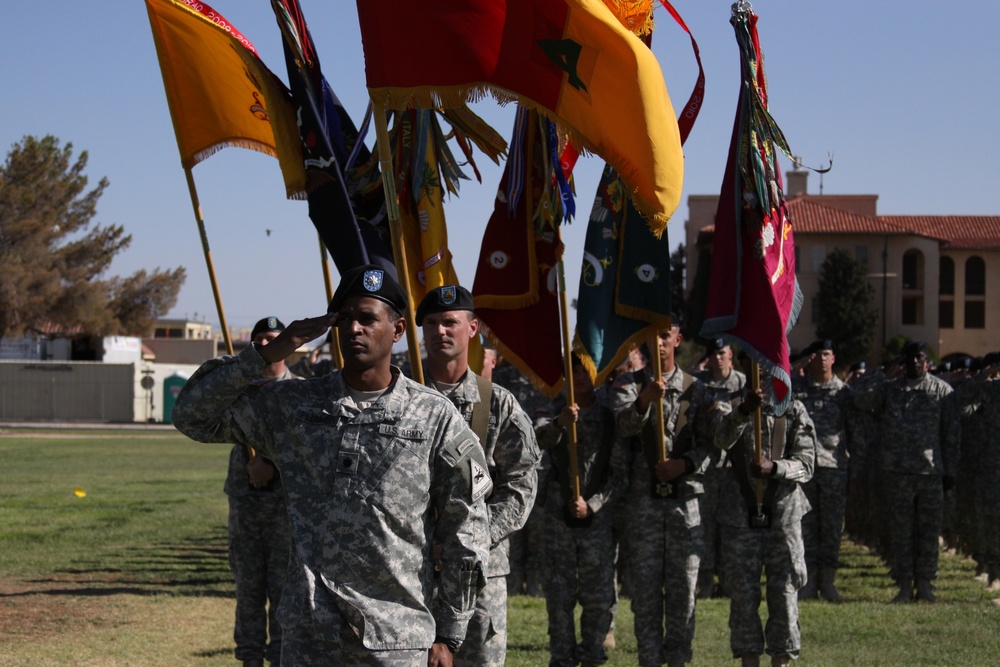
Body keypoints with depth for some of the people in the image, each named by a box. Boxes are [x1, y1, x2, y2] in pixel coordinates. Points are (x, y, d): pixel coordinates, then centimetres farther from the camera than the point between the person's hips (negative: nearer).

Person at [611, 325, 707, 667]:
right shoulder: (630, 383, 4)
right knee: (645, 585, -1)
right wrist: (644, 401, -35)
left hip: (685, 497, 1)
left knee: (683, 585, 3)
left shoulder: (694, 387, 8)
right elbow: (624, 426, -16)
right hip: (643, 499, -1)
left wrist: (685, 464, -14)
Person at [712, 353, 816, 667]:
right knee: (743, 595, 2)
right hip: (741, 516, 0)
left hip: (783, 515, 0)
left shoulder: (793, 410, 6)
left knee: (784, 593, 0)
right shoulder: (729, 408, 5)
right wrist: (742, 412, -39)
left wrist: (774, 467, -22)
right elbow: (723, 438, -19)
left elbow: (806, 464, -2)